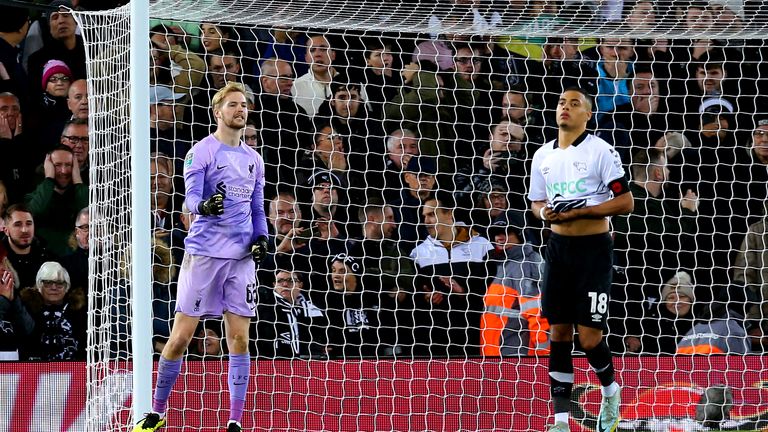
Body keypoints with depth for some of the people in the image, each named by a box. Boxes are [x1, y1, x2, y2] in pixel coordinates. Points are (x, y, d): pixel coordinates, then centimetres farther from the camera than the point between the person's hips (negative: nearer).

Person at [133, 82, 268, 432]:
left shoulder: (253, 160, 16)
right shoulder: (202, 151, -2)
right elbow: (191, 196, -13)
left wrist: (260, 238, 4)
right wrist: (204, 205, -36)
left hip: (241, 258, 5)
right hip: (204, 253, -5)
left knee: (239, 339, 0)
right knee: (180, 337, -3)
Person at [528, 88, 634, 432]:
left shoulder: (600, 151, -8)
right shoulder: (543, 155, 10)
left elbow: (625, 202, -11)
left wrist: (579, 212, -18)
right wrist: (544, 212, -1)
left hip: (594, 249, -5)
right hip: (558, 248, 5)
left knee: (589, 337, -9)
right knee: (559, 332, 3)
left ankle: (610, 390, 22)